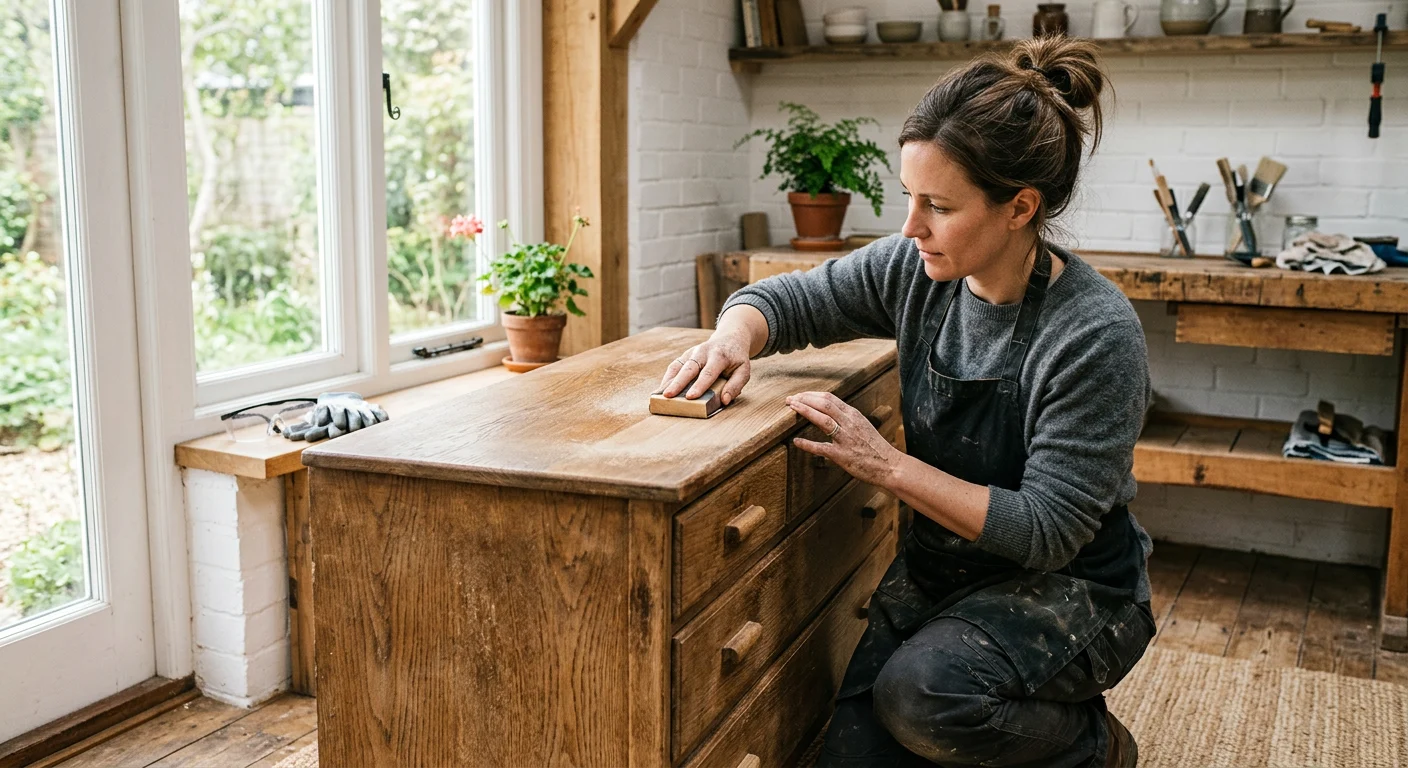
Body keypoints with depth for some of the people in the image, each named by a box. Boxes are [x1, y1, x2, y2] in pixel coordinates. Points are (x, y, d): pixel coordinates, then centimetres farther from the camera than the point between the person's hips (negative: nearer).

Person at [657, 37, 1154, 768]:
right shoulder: (916, 269, -8)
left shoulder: (1095, 335, -24)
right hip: (941, 565, 5)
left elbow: (1047, 531, -24)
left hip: (1070, 588, -4)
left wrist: (888, 465, -28)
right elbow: (790, 297, 5)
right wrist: (735, 333, -19)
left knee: (920, 691, -31)